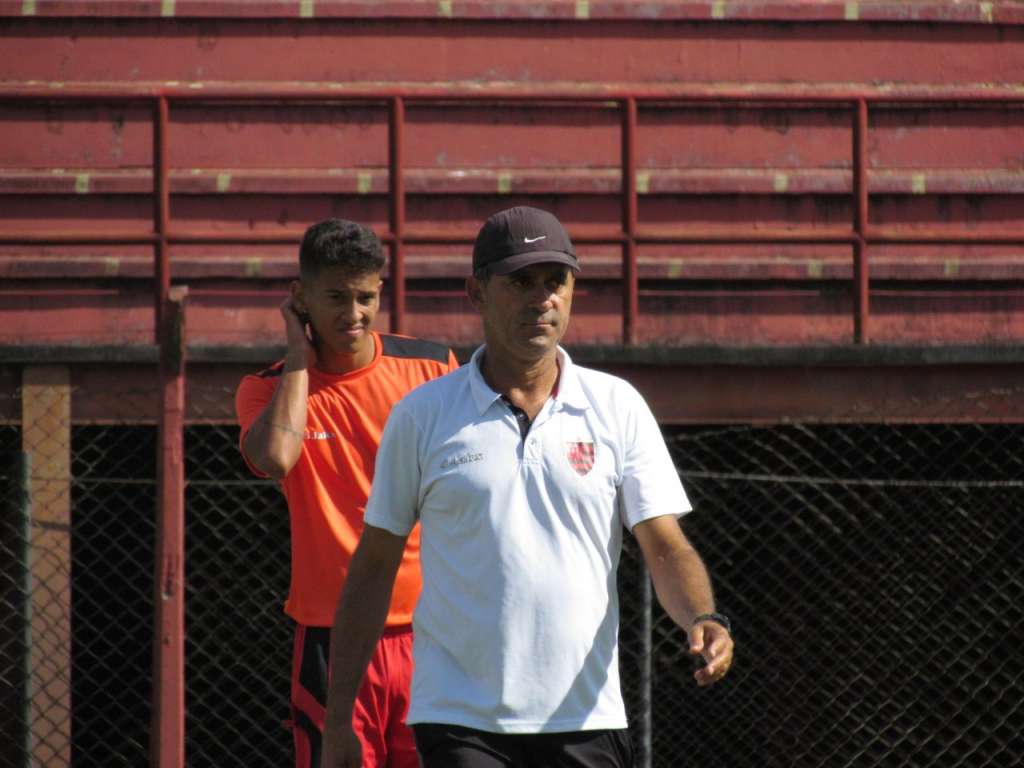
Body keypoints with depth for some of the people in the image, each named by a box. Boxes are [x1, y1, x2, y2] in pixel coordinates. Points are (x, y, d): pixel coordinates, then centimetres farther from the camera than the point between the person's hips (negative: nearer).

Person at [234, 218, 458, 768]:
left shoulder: (433, 368, 4)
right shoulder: (269, 389, 2)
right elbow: (274, 458, -21)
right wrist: (299, 356, -9)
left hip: (431, 636, 1)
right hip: (333, 639, -1)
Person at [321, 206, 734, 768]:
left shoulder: (618, 408, 6)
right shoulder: (421, 416, 3)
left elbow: (666, 549, 2)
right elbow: (373, 568, 7)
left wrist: (704, 621, -20)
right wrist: (337, 718, 4)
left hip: (587, 721, 2)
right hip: (459, 719, -2)